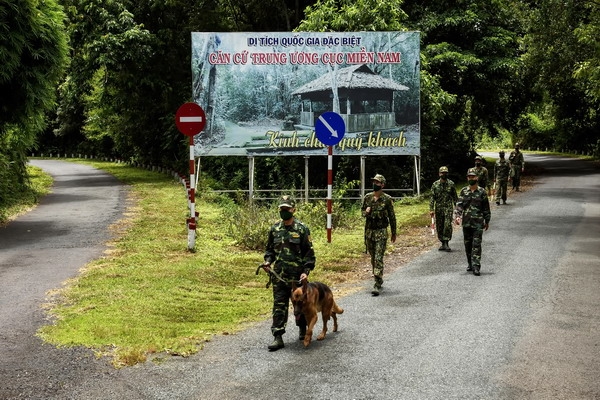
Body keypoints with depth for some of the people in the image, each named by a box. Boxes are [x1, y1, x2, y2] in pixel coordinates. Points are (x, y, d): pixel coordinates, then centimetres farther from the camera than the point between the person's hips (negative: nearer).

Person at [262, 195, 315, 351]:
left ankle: (303, 329, 35)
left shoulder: (302, 229, -6)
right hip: (278, 275, 3)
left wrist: (306, 271, -14)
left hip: (297, 275, -3)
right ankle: (278, 338, 0)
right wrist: (268, 261, -3)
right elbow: (270, 249, 16)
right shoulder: (275, 229, 6)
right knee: (279, 306, -1)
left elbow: (309, 253, -5)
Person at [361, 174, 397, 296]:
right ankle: (379, 278, 33)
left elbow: (392, 216, 1)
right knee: (373, 257, 15)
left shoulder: (387, 199, -5)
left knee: (378, 258, -12)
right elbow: (362, 210, 18)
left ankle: (377, 285, -14)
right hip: (369, 231, 5)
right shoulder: (367, 197, 6)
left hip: (381, 232, -5)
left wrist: (393, 233, 5)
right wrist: (366, 212, -7)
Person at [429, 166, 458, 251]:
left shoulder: (451, 184, 3)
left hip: (448, 207, -1)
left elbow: (455, 197, 9)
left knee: (448, 225, -14)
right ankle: (443, 244, 17)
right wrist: (431, 210, -7)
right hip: (438, 208, 2)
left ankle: (446, 243, -7)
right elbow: (432, 198, 1)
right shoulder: (435, 184, 2)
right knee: (439, 227, 6)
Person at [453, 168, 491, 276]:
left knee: (476, 245, -8)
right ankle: (470, 264, 24)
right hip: (466, 223, 3)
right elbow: (459, 204, -5)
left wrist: (487, 221, 8)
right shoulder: (463, 191, 5)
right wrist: (457, 216, -20)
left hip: (478, 223, -3)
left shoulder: (482, 192, 0)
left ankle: (476, 266, -11)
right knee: (467, 244, 11)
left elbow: (486, 208, 6)